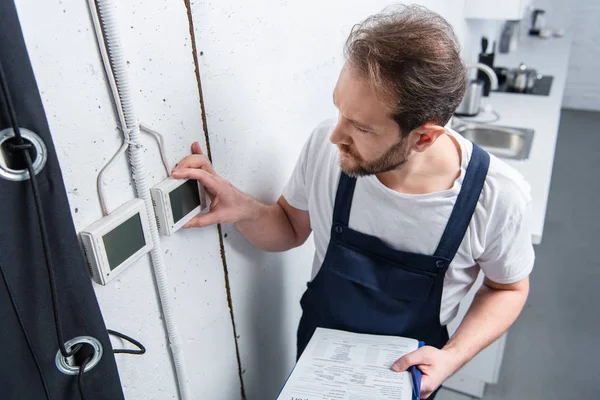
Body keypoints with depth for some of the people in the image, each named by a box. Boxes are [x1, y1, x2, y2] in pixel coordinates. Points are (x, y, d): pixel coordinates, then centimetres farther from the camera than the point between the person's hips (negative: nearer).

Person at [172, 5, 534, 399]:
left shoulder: (499, 196, -28)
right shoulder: (325, 145, -24)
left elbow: (508, 288, -8)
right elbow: (291, 228, -7)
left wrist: (453, 357, -23)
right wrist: (243, 210, -27)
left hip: (407, 368, -1)